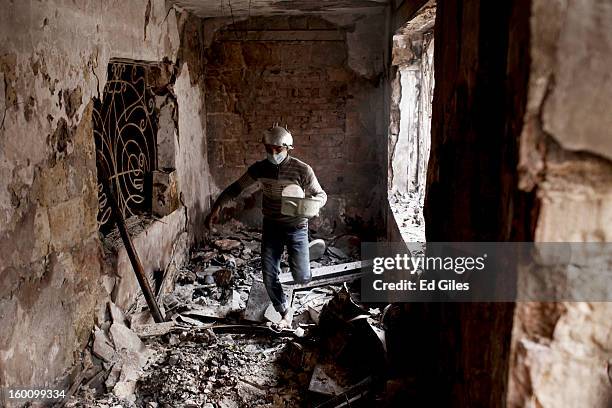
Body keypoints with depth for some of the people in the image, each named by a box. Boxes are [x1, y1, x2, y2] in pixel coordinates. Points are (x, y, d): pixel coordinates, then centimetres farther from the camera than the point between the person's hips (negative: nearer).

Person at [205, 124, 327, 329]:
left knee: (301, 278, -5)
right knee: (269, 277, -1)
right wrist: (216, 208, -6)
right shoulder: (260, 168, -6)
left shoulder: (302, 170, -16)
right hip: (271, 227, 3)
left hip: (296, 227, -3)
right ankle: (285, 312, 22)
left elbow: (321, 195, -7)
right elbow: (236, 188, 3)